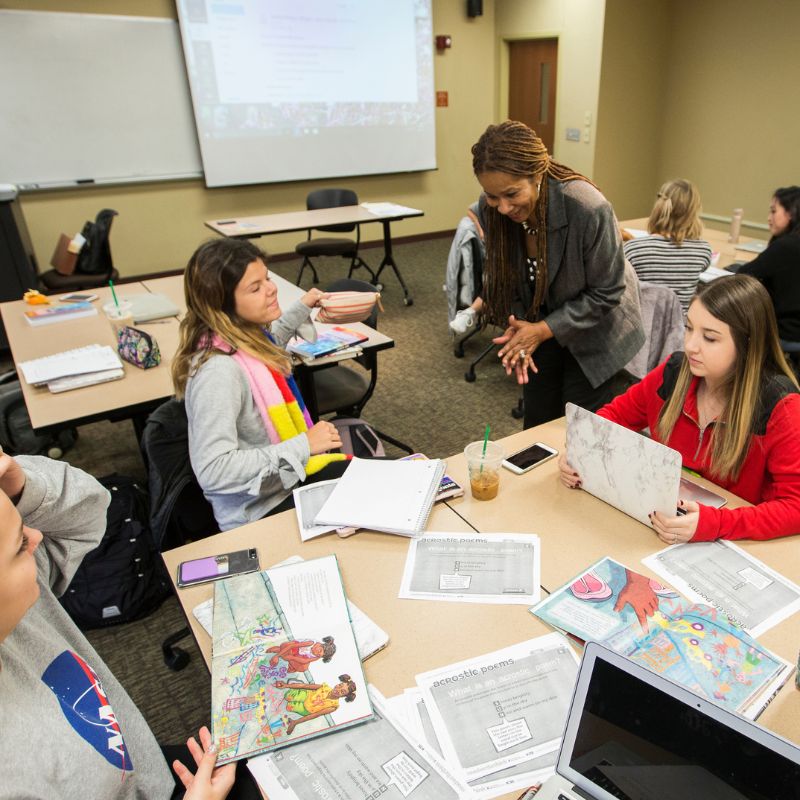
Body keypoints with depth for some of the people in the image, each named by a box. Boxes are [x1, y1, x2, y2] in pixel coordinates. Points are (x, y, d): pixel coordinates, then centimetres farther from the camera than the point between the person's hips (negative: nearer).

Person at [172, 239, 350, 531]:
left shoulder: (246, 335, -4)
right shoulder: (219, 371, -31)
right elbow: (213, 471, -33)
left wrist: (303, 307, 20)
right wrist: (303, 446, -29)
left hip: (290, 476, 8)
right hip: (260, 510, -8)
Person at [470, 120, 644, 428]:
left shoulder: (589, 208, -32)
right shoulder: (489, 209, -18)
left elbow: (606, 293, -21)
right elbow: (504, 278, -3)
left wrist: (544, 330, -25)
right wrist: (517, 329, -18)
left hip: (593, 331, -3)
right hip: (539, 325, 4)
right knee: (537, 425, 14)